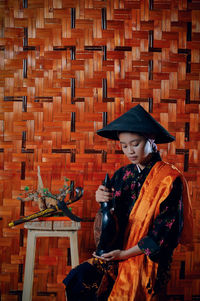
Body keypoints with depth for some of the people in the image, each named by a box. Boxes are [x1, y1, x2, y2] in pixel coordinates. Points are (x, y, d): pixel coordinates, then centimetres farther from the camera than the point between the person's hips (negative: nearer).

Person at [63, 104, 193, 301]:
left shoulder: (169, 179, -9)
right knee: (76, 279, -17)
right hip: (117, 253, 5)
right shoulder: (122, 174, 7)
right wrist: (103, 201, -13)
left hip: (147, 260, -4)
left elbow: (165, 231, -12)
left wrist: (126, 253, -15)